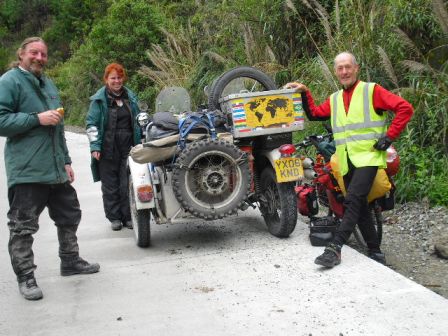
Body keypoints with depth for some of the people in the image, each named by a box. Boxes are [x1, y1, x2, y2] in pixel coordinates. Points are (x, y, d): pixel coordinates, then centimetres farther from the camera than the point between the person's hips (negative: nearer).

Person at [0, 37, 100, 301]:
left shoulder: (48, 84, 19)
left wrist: (66, 160, 22)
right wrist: (37, 118, -21)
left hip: (56, 169, 8)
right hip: (26, 170, -8)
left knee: (69, 216, 18)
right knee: (23, 227, -2)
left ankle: (70, 261, 34)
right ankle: (25, 277, 9)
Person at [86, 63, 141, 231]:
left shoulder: (130, 97, 13)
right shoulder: (99, 99, 0)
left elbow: (137, 120, 22)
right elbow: (92, 124, -3)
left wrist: (139, 143, 18)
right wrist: (95, 146, -12)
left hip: (128, 147, 3)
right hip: (108, 148, -3)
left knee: (127, 184, 0)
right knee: (110, 185, 3)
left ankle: (128, 216, 10)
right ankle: (114, 217, 12)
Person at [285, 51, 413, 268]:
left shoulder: (372, 91, 0)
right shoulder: (334, 99, 19)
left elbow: (404, 108, -7)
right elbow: (314, 113, 9)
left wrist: (389, 136, -11)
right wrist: (304, 93, 0)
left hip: (367, 157, -7)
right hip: (347, 162, 7)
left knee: (352, 201, -21)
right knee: (360, 207, 11)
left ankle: (335, 248, -25)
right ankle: (375, 252, 21)